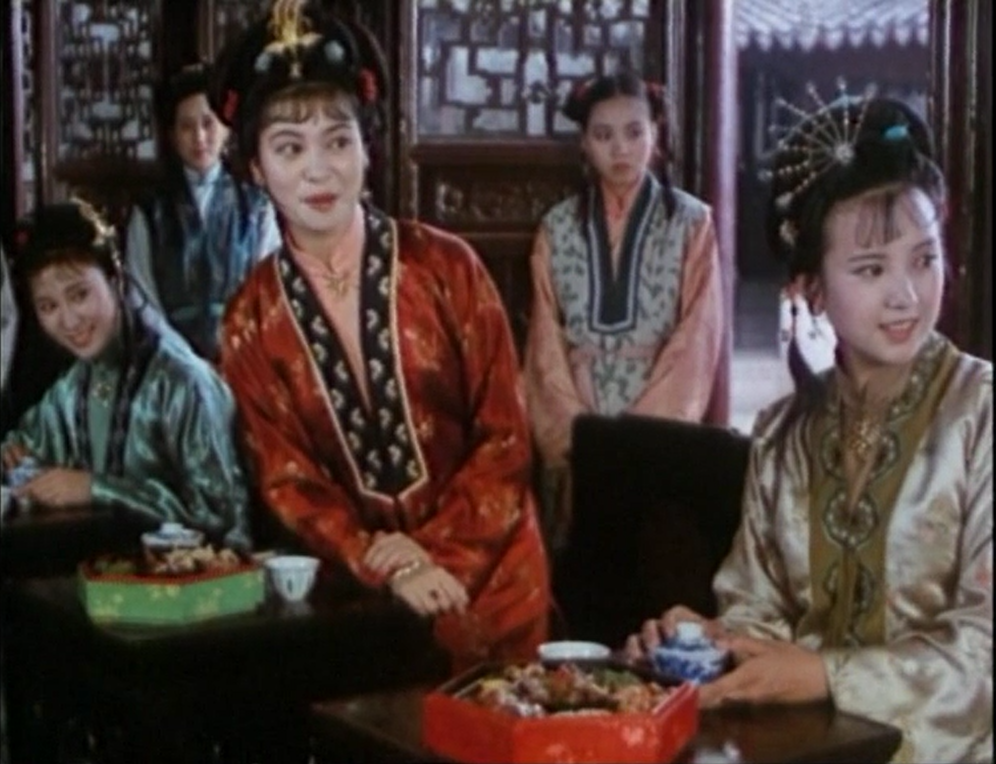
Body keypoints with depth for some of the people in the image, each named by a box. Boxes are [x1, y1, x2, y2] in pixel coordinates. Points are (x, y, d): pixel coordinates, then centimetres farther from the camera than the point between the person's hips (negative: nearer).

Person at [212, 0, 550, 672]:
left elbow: (506, 436, -6)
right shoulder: (251, 318, -2)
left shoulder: (446, 266, -7)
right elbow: (285, 479, -5)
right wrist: (386, 566, -20)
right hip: (362, 591, 1)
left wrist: (437, 551, -17)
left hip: (488, 576, -1)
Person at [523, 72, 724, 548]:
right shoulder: (557, 228, 6)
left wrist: (643, 430, -13)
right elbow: (547, 344, 3)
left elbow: (698, 340, -6)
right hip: (575, 435, 2)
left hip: (662, 429, -2)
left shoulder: (692, 223, 0)